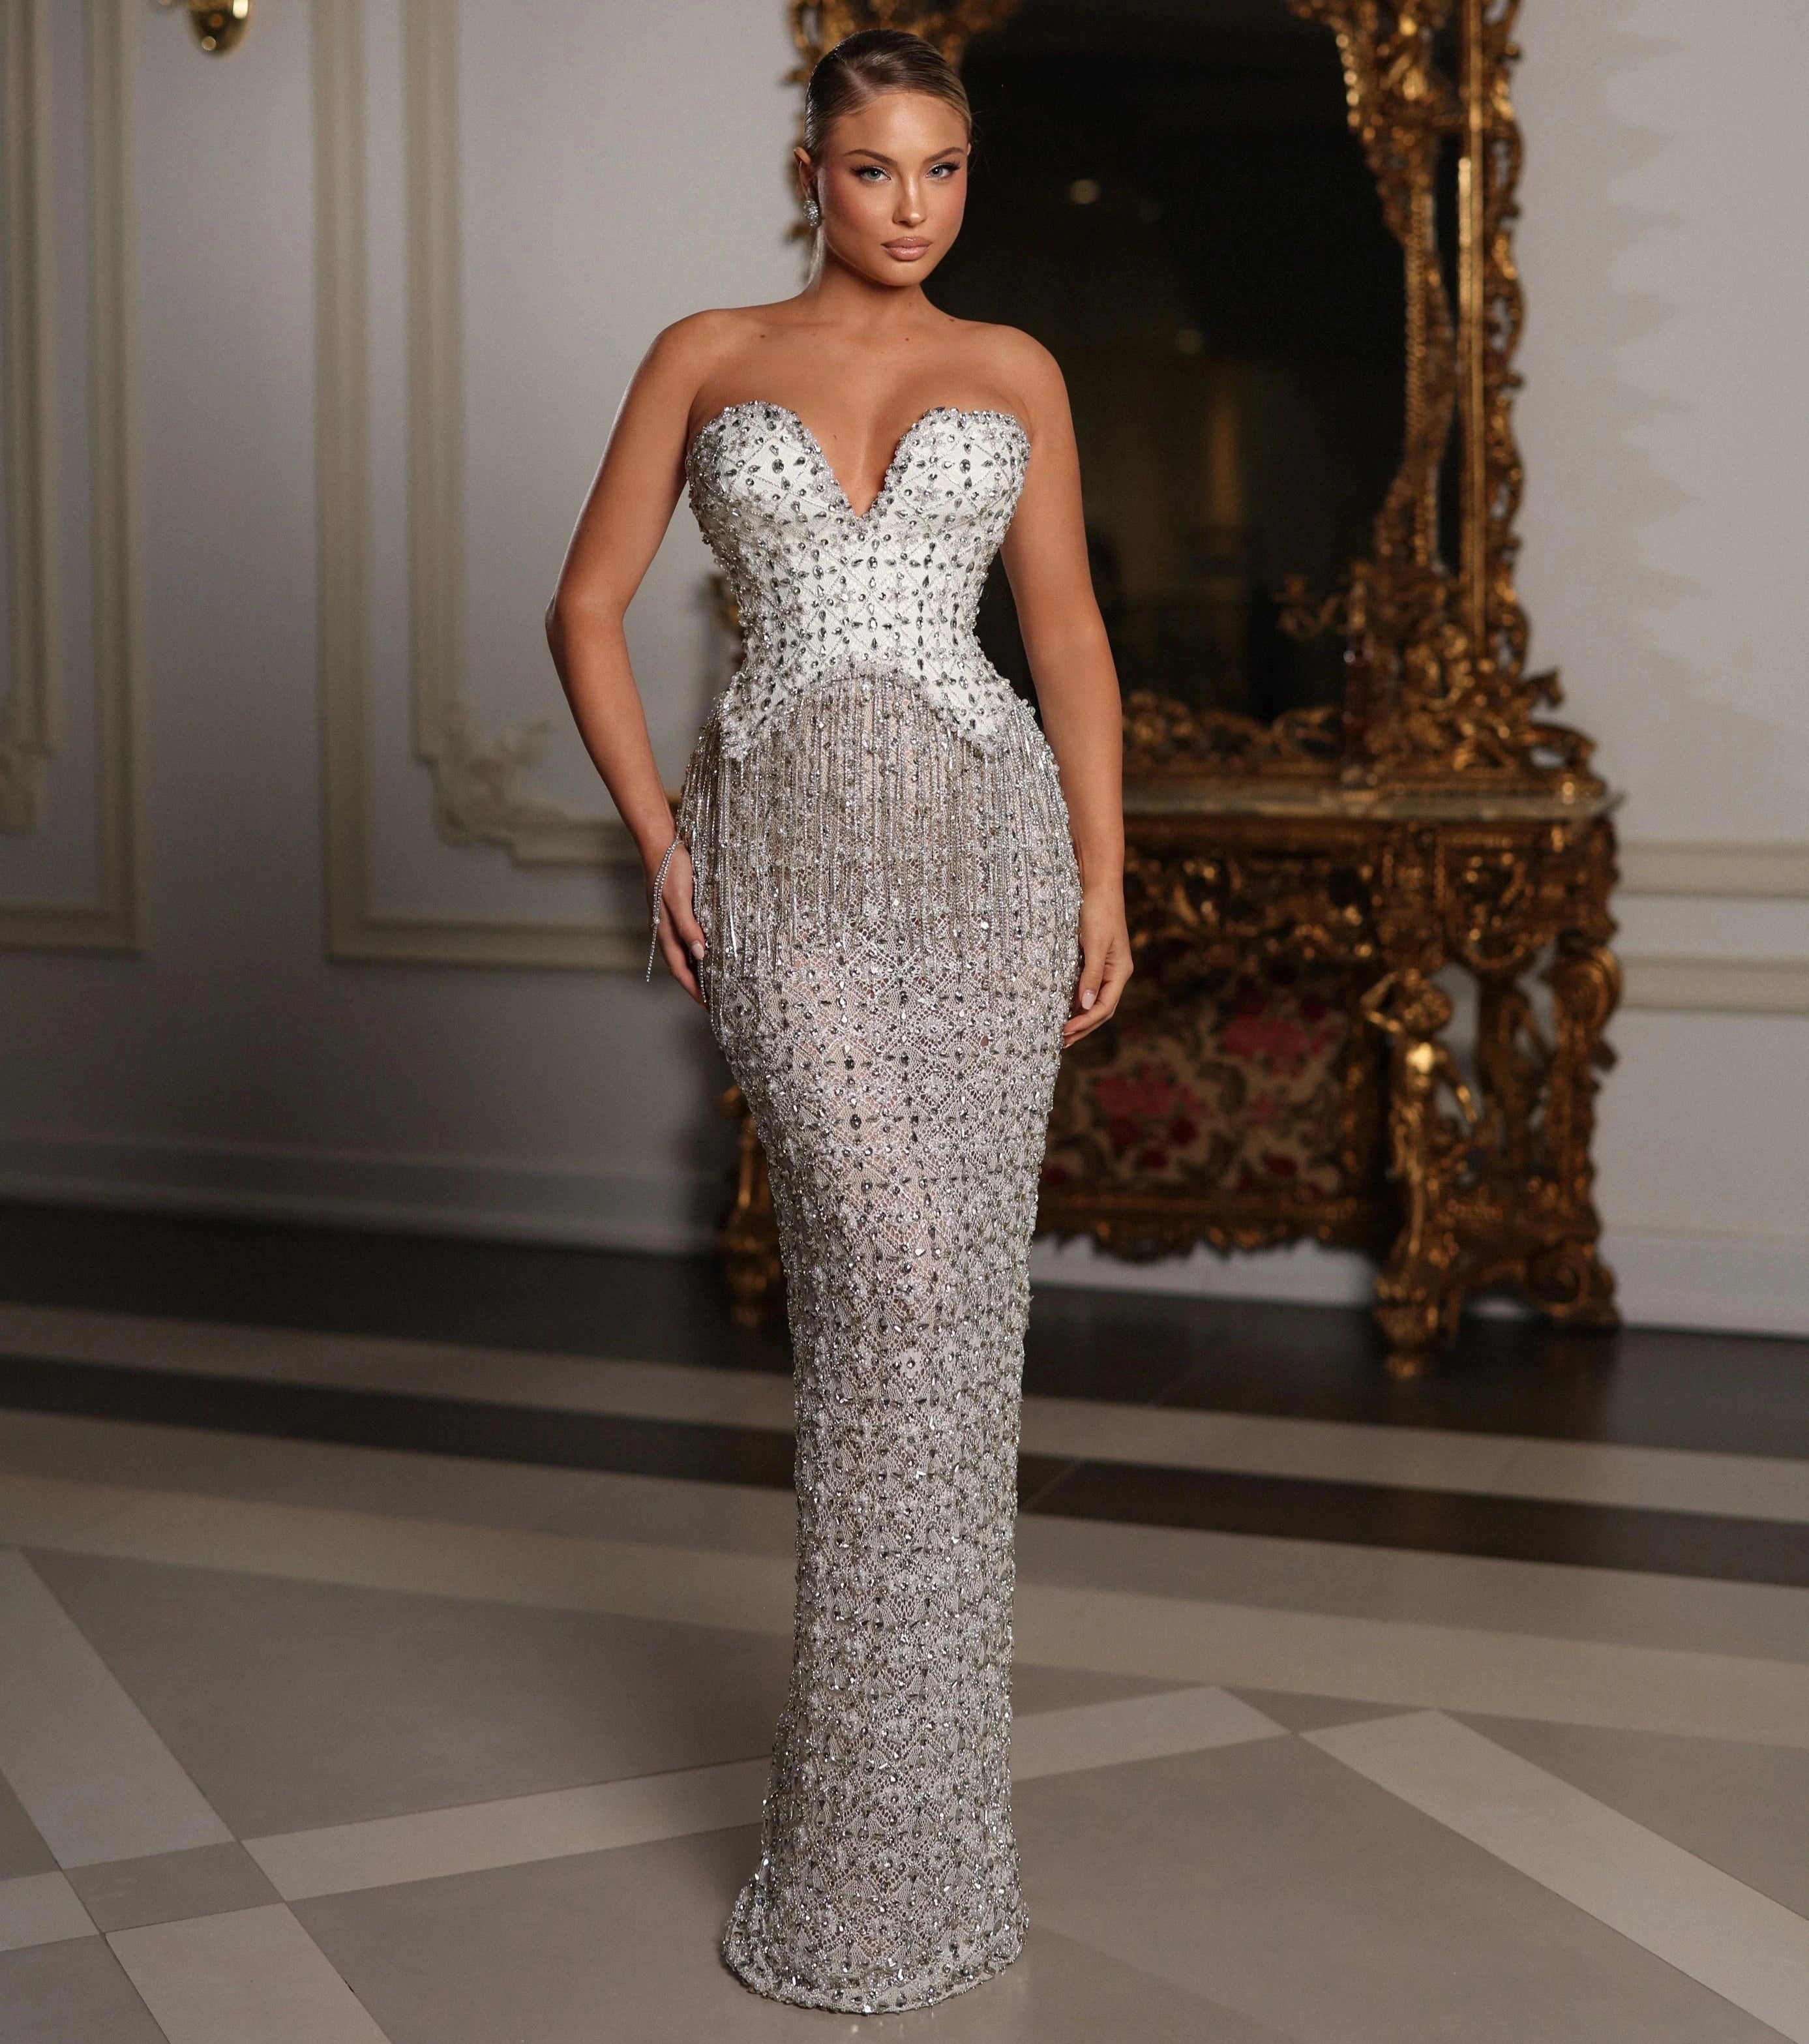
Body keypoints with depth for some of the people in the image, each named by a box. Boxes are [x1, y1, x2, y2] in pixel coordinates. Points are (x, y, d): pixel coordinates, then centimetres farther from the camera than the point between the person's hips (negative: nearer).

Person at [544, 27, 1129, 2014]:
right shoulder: (703, 356, 8)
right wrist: (657, 844, -1)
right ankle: (894, 1777, -3)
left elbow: (1068, 627, 12)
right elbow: (585, 609, 9)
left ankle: (899, 1748, 17)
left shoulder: (1012, 372, 12)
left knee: (955, 1294, 1)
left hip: (986, 834, 2)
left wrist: (1106, 872, 3)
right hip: (788, 856, -2)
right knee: (889, 1273, -16)